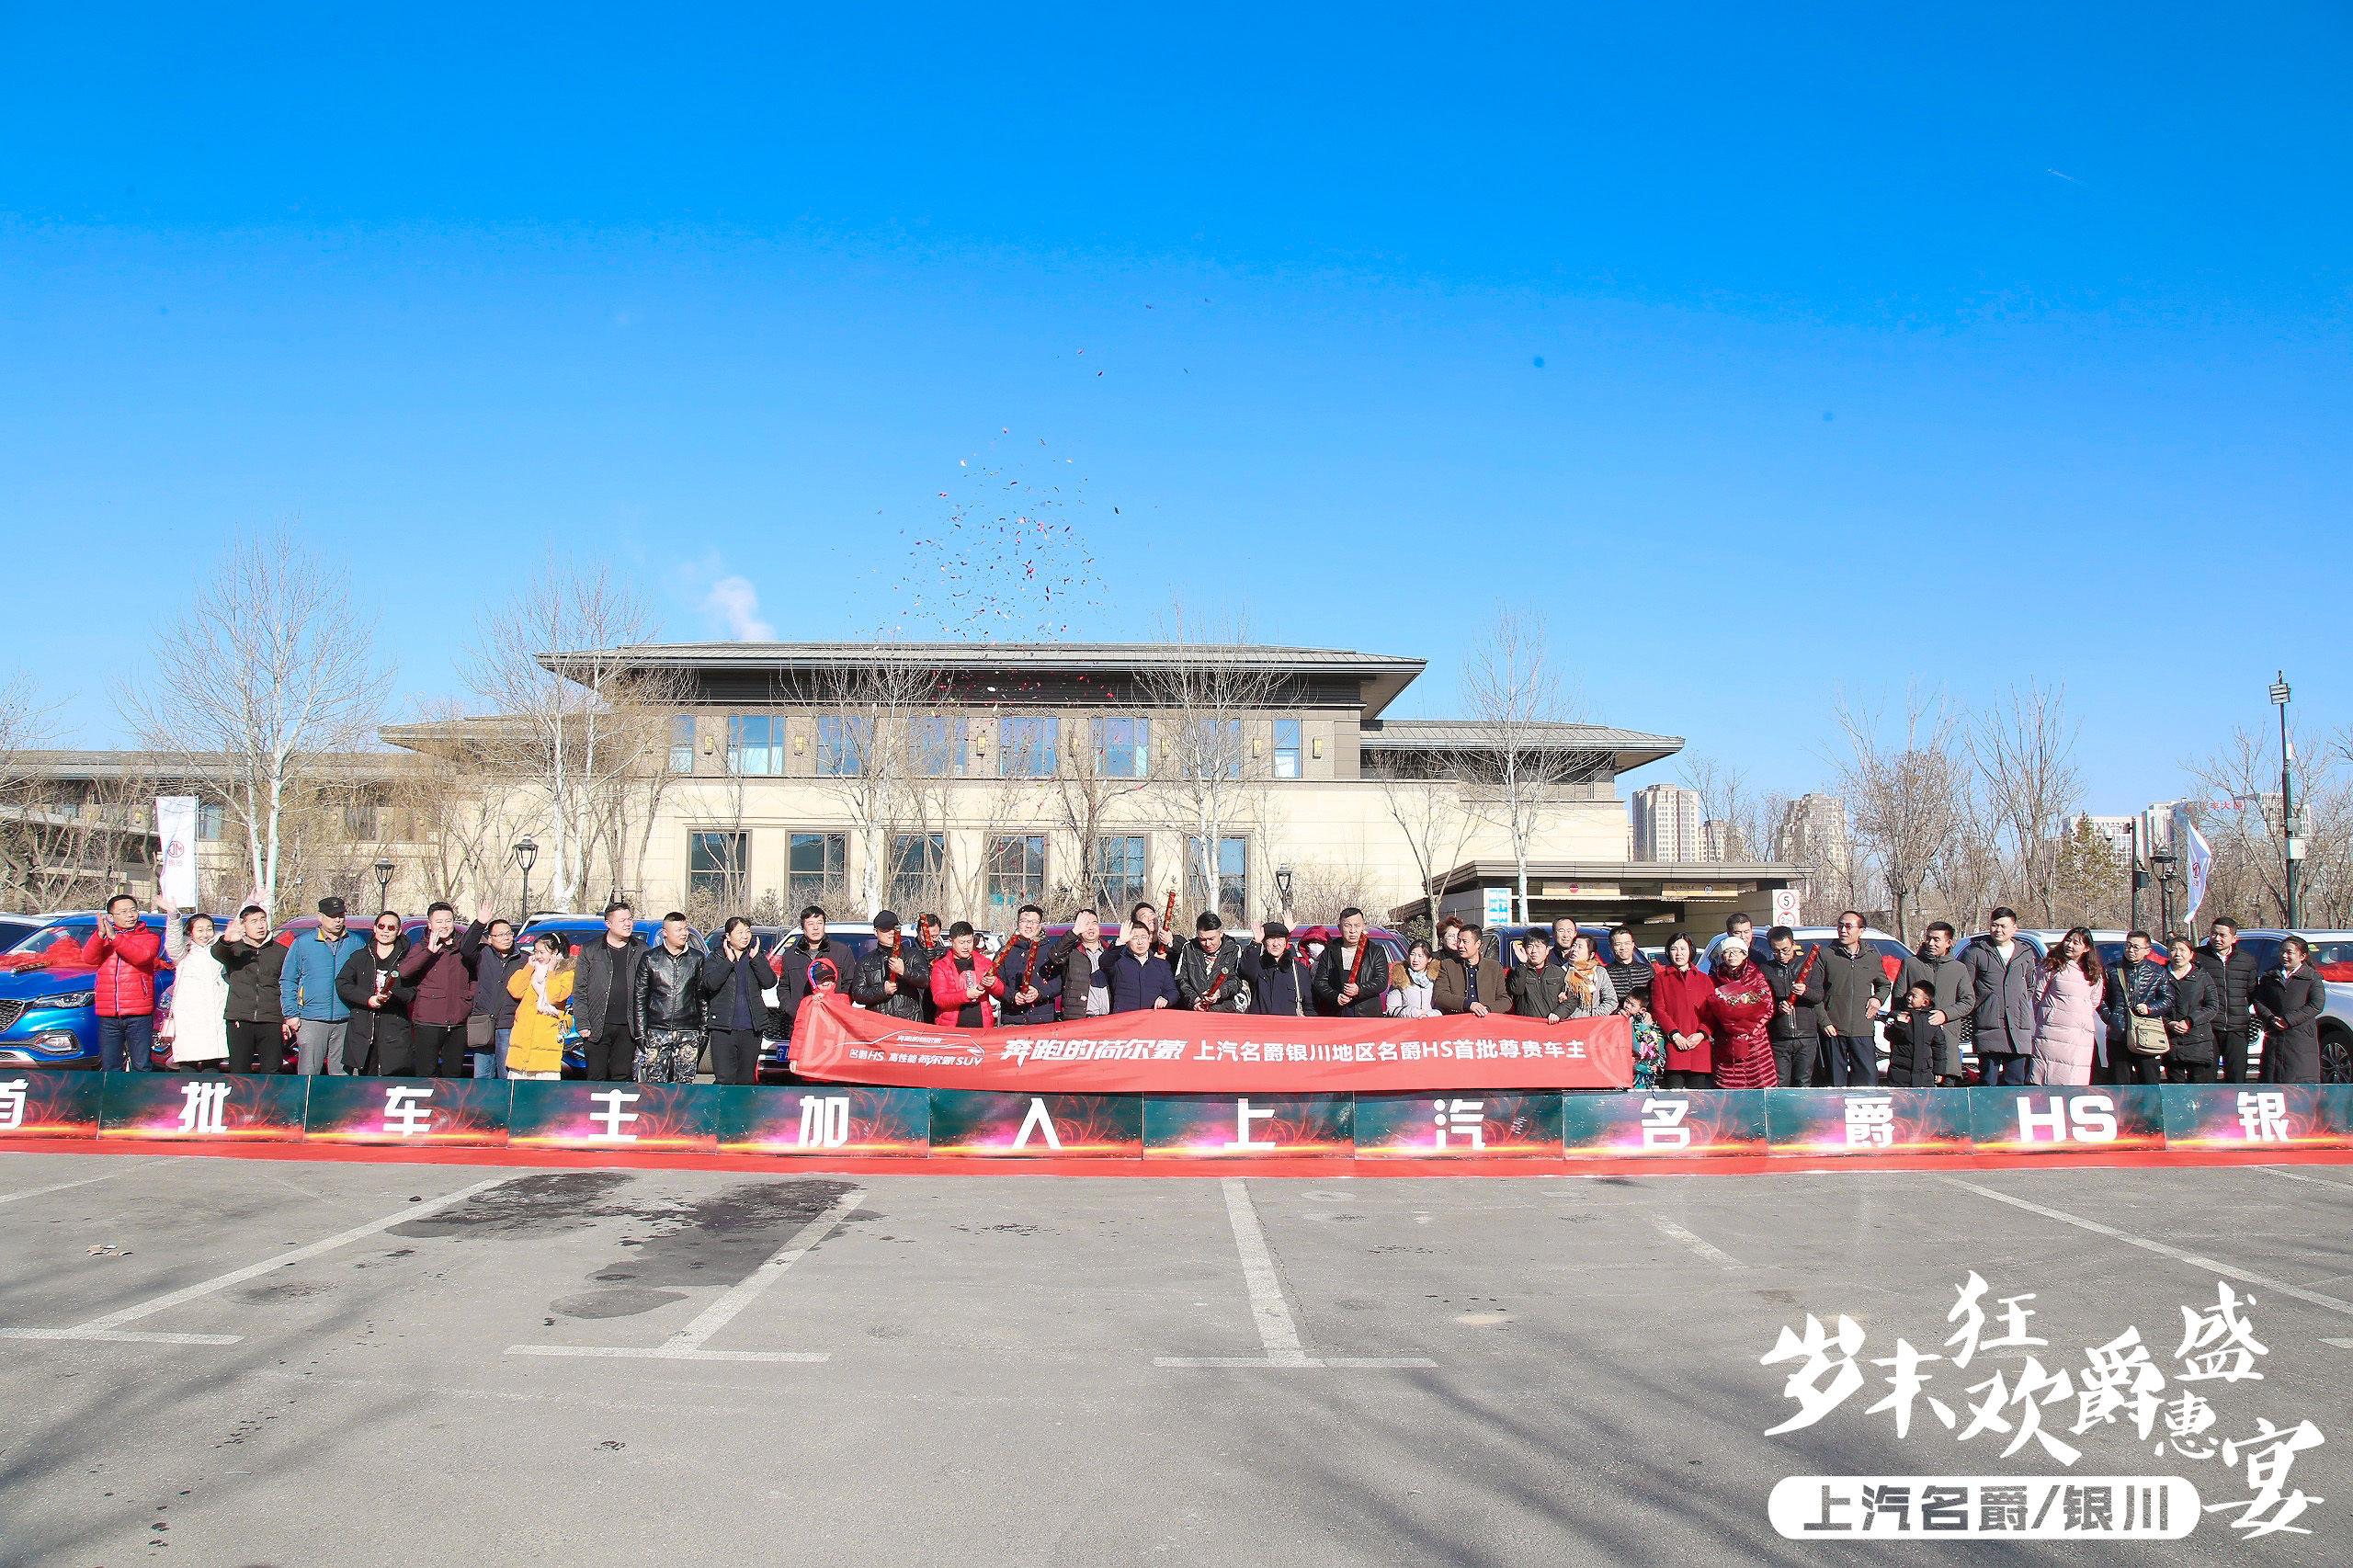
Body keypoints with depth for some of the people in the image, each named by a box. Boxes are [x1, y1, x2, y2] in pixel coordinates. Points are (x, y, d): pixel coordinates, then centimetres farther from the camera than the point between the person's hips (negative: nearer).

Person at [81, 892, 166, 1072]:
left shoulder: (149, 937, 8)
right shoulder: (102, 939, 16)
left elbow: (142, 956, -13)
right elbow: (88, 958, -4)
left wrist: (115, 937, -22)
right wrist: (101, 935, -21)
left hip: (139, 1015, -3)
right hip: (108, 1015, 3)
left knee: (141, 1067, -3)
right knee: (110, 1068, 5)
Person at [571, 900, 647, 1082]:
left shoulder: (642, 950, 8)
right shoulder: (590, 951, 5)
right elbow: (579, 991, 5)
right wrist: (583, 1025, -3)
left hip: (627, 1028, 1)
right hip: (597, 1027, -1)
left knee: (623, 1078, 3)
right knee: (597, 1078, 0)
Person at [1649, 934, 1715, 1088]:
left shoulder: (1704, 980, 19)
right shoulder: (1660, 979, 14)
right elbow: (1658, 1010, 3)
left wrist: (1701, 1034, -8)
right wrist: (1675, 1034, -10)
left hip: (1700, 1044, 2)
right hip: (1673, 1047, -2)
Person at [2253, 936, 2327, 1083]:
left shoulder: (2313, 977, 5)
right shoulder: (2269, 977, 16)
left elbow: (2317, 1005, -6)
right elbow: (2258, 1001, 9)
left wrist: (2288, 1020, -13)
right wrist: (2270, 1018, -11)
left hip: (2302, 1037, -3)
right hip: (2273, 1037, 3)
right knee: (2271, 1080, 2)